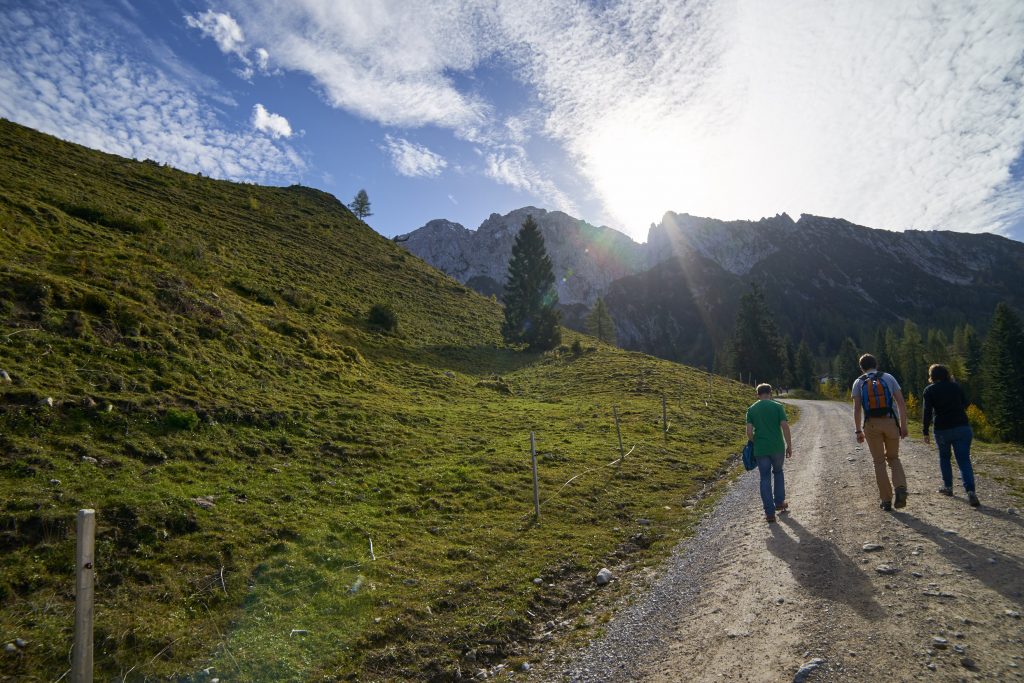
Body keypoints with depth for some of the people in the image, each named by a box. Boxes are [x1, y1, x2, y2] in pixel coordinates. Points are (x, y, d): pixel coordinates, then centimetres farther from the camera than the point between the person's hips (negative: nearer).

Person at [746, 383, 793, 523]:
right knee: (778, 472, 24)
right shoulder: (778, 406, -3)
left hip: (760, 449, 0)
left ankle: (770, 512, 7)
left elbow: (749, 432, -4)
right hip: (777, 447, 0)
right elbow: (785, 427, -8)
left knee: (765, 478, 7)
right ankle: (779, 502, 32)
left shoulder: (751, 409, 1)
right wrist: (789, 446, 0)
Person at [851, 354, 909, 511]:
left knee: (879, 462, 9)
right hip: (890, 422, 1)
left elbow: (857, 408, -3)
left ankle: (886, 500, 10)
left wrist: (858, 431, 2)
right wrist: (903, 425, 7)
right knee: (893, 458, 18)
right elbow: (901, 403, 1)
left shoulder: (859, 382, 4)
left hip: (871, 425, -1)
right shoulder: (888, 377, 6)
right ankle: (900, 488, -6)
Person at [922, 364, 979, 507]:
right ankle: (970, 491, -17)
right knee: (964, 460, -1)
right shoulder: (955, 386, 9)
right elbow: (965, 404, 17)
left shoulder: (929, 390, -1)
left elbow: (927, 412, -7)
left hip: (942, 429, -2)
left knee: (944, 457, 20)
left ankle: (948, 487, 23)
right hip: (962, 427, 2)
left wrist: (925, 432, -4)